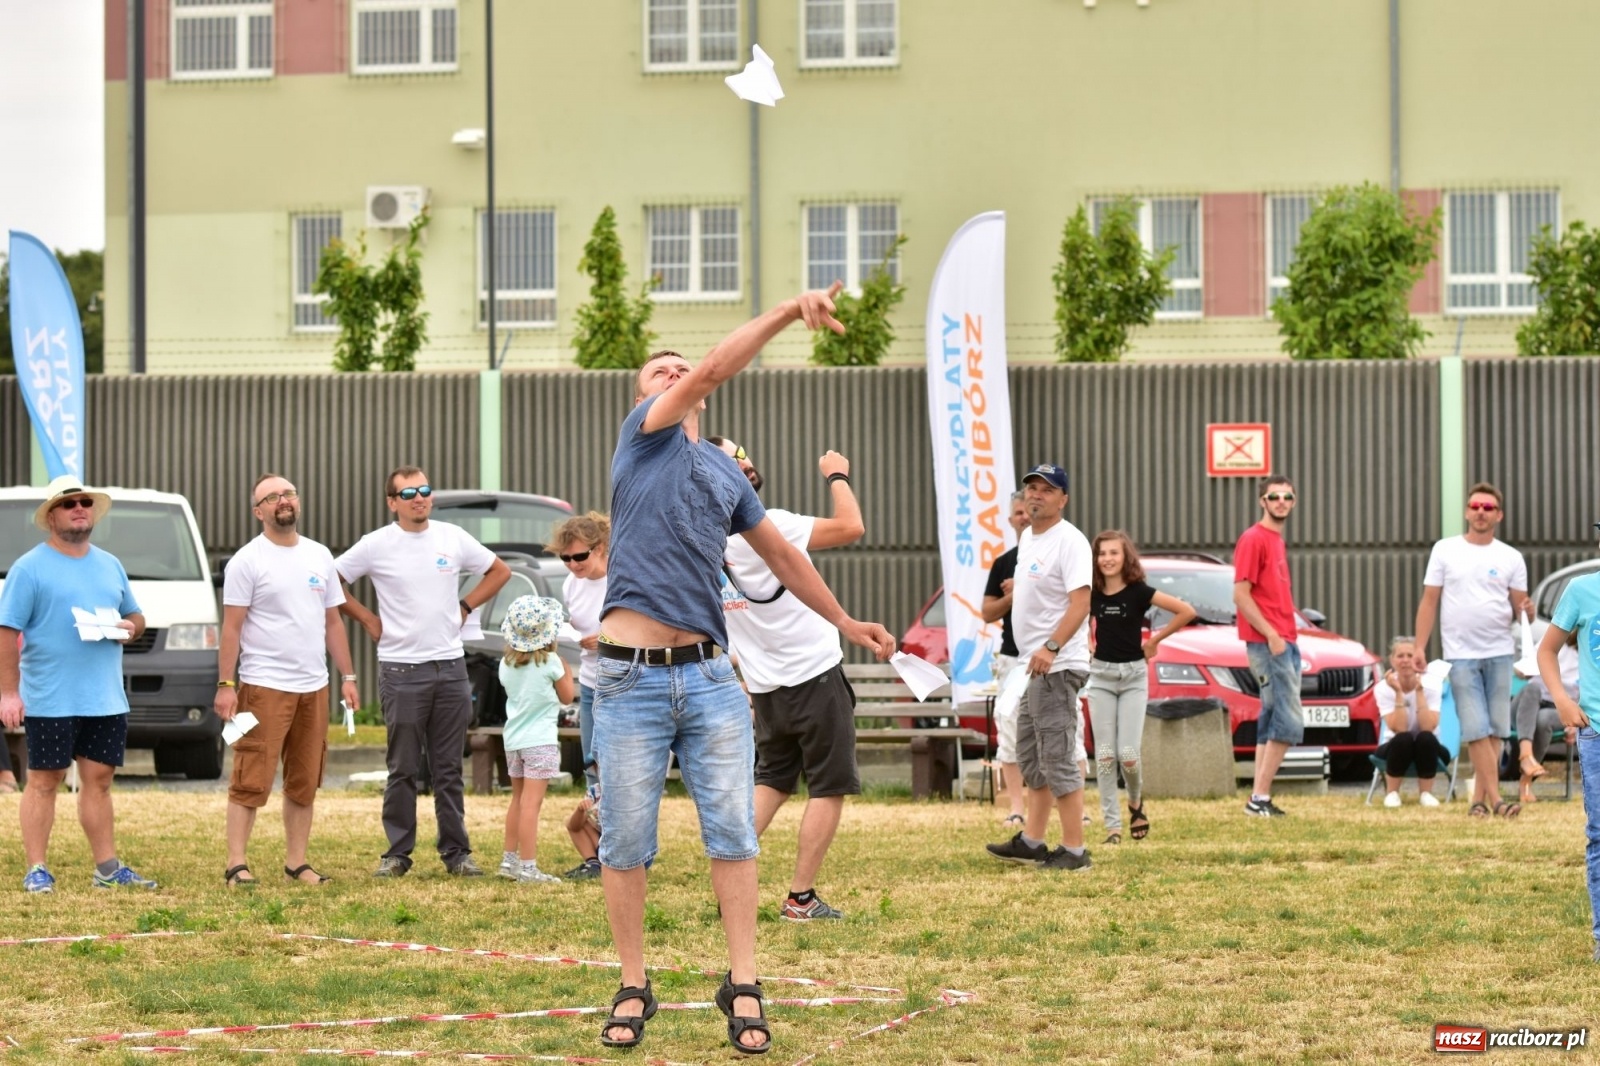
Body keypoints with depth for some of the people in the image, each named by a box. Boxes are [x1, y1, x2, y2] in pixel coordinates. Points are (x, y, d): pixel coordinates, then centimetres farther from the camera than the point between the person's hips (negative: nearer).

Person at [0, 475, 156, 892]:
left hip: (106, 699, 5)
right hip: (49, 699, -5)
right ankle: (36, 871, 2)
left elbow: (135, 616, 24)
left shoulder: (110, 565, 16)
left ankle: (108, 868, 15)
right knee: (44, 783, -1)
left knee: (98, 781, 9)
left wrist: (129, 627, -2)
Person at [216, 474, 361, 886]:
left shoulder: (320, 557, 13)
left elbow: (333, 622, 17)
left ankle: (296, 862, 17)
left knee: (304, 782, 10)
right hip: (265, 687, -6)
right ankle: (236, 864, -7)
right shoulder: (248, 561, -5)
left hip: (314, 687, 6)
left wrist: (348, 677, 11)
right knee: (252, 779, -8)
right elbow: (231, 627, -8)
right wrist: (225, 685, -14)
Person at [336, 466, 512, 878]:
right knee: (403, 770, 1)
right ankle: (397, 854, 6)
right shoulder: (376, 546, -3)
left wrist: (465, 607, 8)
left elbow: (499, 571, 18)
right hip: (401, 670, -2)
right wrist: (367, 620, 0)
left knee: (449, 769, 7)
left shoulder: (453, 538, 5)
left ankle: (456, 851, 11)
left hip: (451, 667, 3)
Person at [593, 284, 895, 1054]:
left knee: (732, 830, -3)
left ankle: (743, 985, 2)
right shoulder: (645, 436, 4)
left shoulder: (727, 474, 18)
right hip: (631, 678, -4)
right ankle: (633, 989, 10)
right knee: (625, 841, 0)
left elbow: (784, 556, 31)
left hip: (710, 675, 4)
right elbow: (713, 370, -11)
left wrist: (846, 623, 33)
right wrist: (788, 313, -19)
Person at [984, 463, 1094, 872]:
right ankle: (1032, 842, 23)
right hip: (1034, 666, 11)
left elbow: (1081, 601, -24)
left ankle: (1074, 850, -9)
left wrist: (1051, 647, -32)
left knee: (1058, 756, -11)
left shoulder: (1069, 541, -15)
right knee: (1031, 756, 16)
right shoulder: (1027, 538, 15)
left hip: (1057, 667, -11)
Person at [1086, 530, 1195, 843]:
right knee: (1104, 755, -2)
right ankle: (1113, 826, 3)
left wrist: (1155, 640, -5)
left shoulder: (1138, 592, -8)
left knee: (1128, 753, -10)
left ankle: (1136, 802, 21)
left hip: (1133, 676, -3)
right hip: (1101, 674, 3)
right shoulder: (1093, 595, 2)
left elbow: (1187, 611, -11)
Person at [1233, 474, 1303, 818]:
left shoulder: (1277, 541, 19)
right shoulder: (1253, 539, -9)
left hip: (1285, 642, 10)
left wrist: (1288, 636, 13)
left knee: (1272, 721, 10)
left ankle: (1259, 797, 12)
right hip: (1266, 643, -10)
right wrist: (1272, 635, -20)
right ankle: (1260, 797, -11)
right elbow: (1241, 595, -15)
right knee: (1290, 722, -12)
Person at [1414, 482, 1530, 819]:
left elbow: (1519, 606, 8)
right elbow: (1429, 602, 5)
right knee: (1477, 730, -9)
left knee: (1496, 729, 2)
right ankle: (1495, 800, -10)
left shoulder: (1511, 558, 8)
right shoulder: (1445, 551, 5)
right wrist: (1419, 647, -2)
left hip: (1499, 652, 2)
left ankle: (1479, 799, 9)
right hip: (1461, 654, -2)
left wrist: (1526, 611, -16)